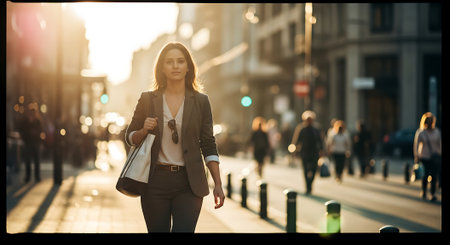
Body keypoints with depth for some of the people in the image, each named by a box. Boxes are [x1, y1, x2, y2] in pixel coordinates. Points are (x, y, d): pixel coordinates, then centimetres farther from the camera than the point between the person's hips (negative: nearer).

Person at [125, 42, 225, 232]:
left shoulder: (201, 101, 6)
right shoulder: (148, 99, 6)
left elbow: (208, 145, 6)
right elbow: (129, 137, 13)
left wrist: (218, 185, 0)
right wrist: (144, 131, -9)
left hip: (189, 183, -1)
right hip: (156, 181, 1)